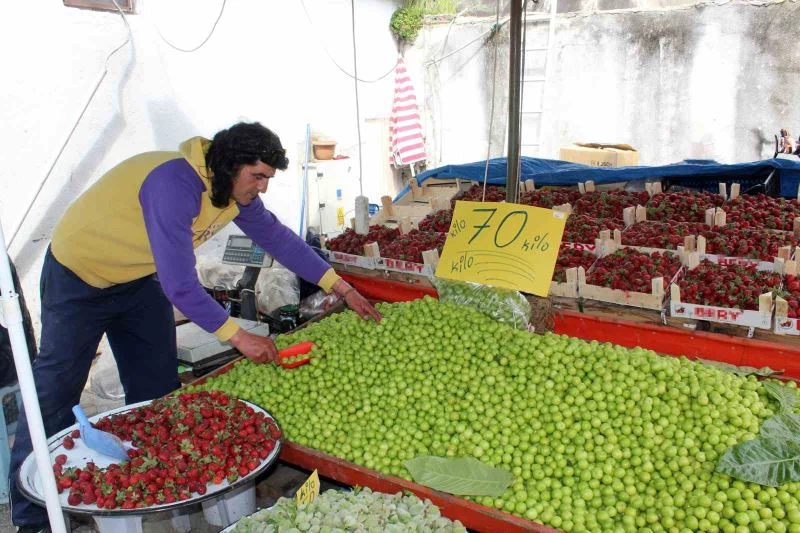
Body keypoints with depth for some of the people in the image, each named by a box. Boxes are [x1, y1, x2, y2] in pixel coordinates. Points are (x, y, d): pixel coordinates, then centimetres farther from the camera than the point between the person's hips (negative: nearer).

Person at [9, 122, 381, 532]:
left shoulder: (234, 188, -10)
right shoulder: (174, 184, -36)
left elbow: (278, 237, -2)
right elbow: (179, 283, -38)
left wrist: (342, 288, -4)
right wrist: (239, 337, -33)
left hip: (141, 276, 8)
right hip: (79, 275, -8)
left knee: (156, 389, 6)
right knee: (56, 391, -2)